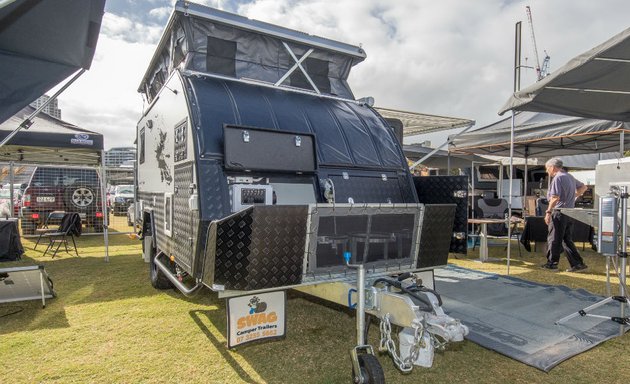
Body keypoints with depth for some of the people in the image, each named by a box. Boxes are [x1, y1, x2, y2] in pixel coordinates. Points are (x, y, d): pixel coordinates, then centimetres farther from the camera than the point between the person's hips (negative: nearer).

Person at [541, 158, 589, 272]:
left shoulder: (557, 178, -13)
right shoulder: (570, 177, 15)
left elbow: (555, 198, -21)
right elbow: (583, 187, 29)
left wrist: (548, 212, -18)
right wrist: (574, 196, 20)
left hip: (559, 212, -9)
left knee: (554, 239, 0)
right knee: (567, 240, 14)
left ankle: (551, 263, 6)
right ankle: (578, 263, 13)